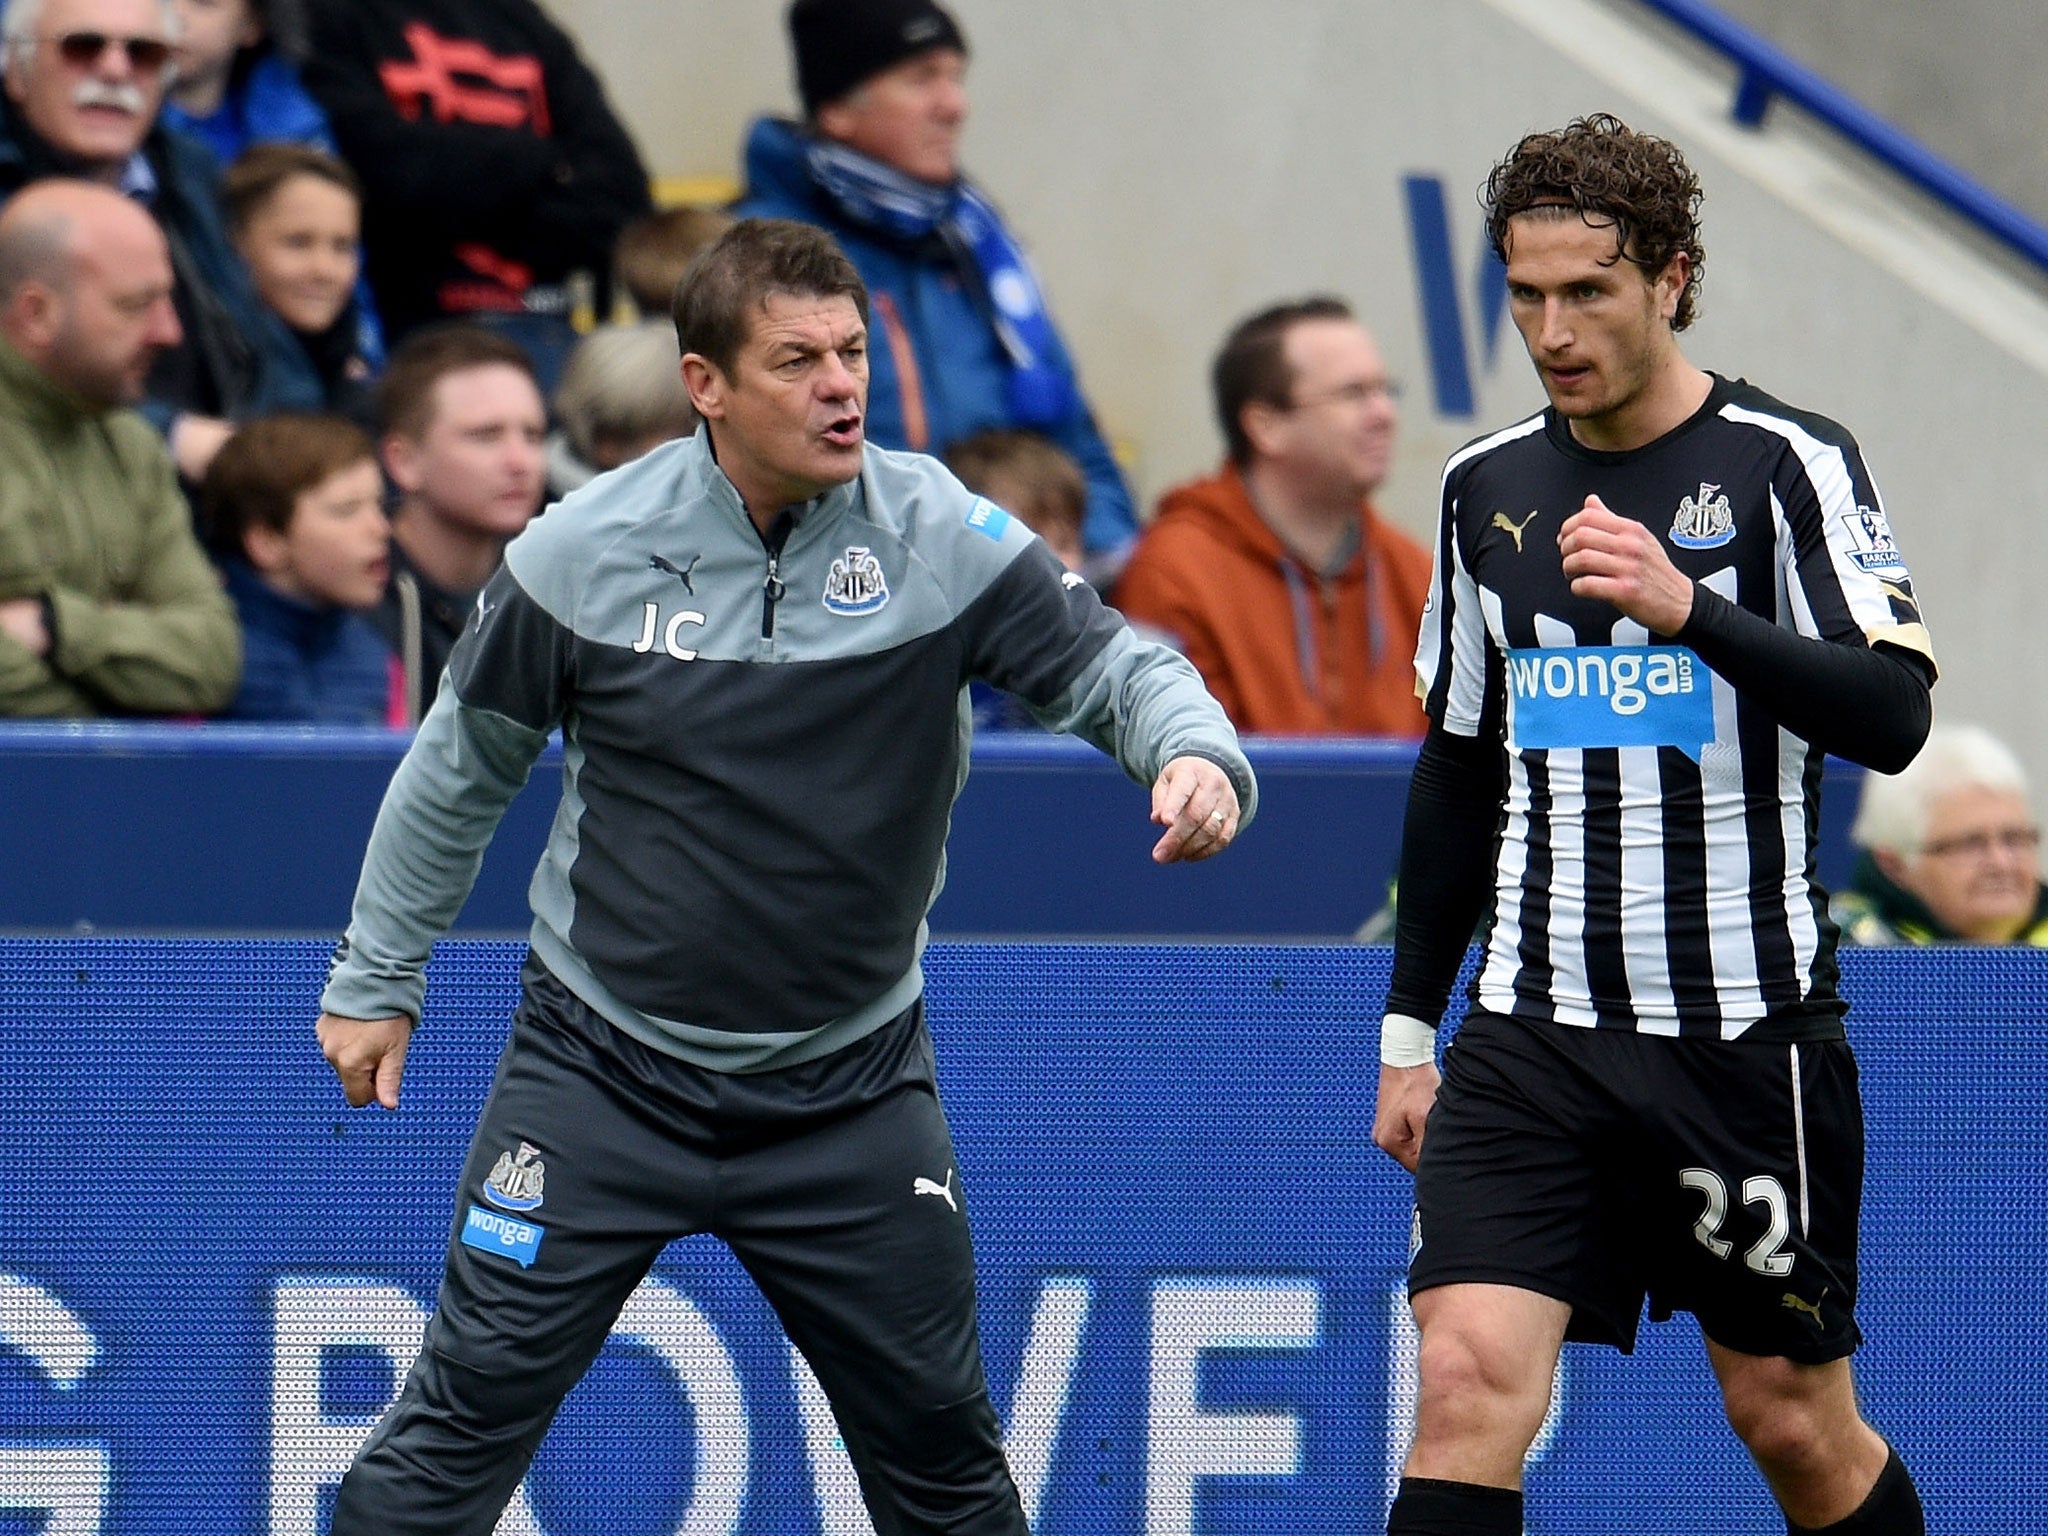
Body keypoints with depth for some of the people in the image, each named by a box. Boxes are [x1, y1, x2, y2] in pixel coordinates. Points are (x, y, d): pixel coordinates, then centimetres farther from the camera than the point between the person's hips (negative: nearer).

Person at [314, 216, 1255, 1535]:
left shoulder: (940, 535, -9)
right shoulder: (582, 555, -8)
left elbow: (1109, 664, -8)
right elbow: (461, 768, 6)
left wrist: (1195, 754, -32)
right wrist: (377, 976, 12)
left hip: (849, 1089, 1)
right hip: (603, 1067, -1)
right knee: (462, 1427, -5)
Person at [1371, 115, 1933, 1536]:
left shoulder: (1789, 465, -5)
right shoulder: (1487, 488, 10)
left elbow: (1890, 718, -17)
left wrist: (1689, 609, -31)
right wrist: (1410, 1027, 19)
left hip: (1749, 1029, -3)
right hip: (1530, 1035, 3)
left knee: (1794, 1420, 7)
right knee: (1470, 1378, -14)